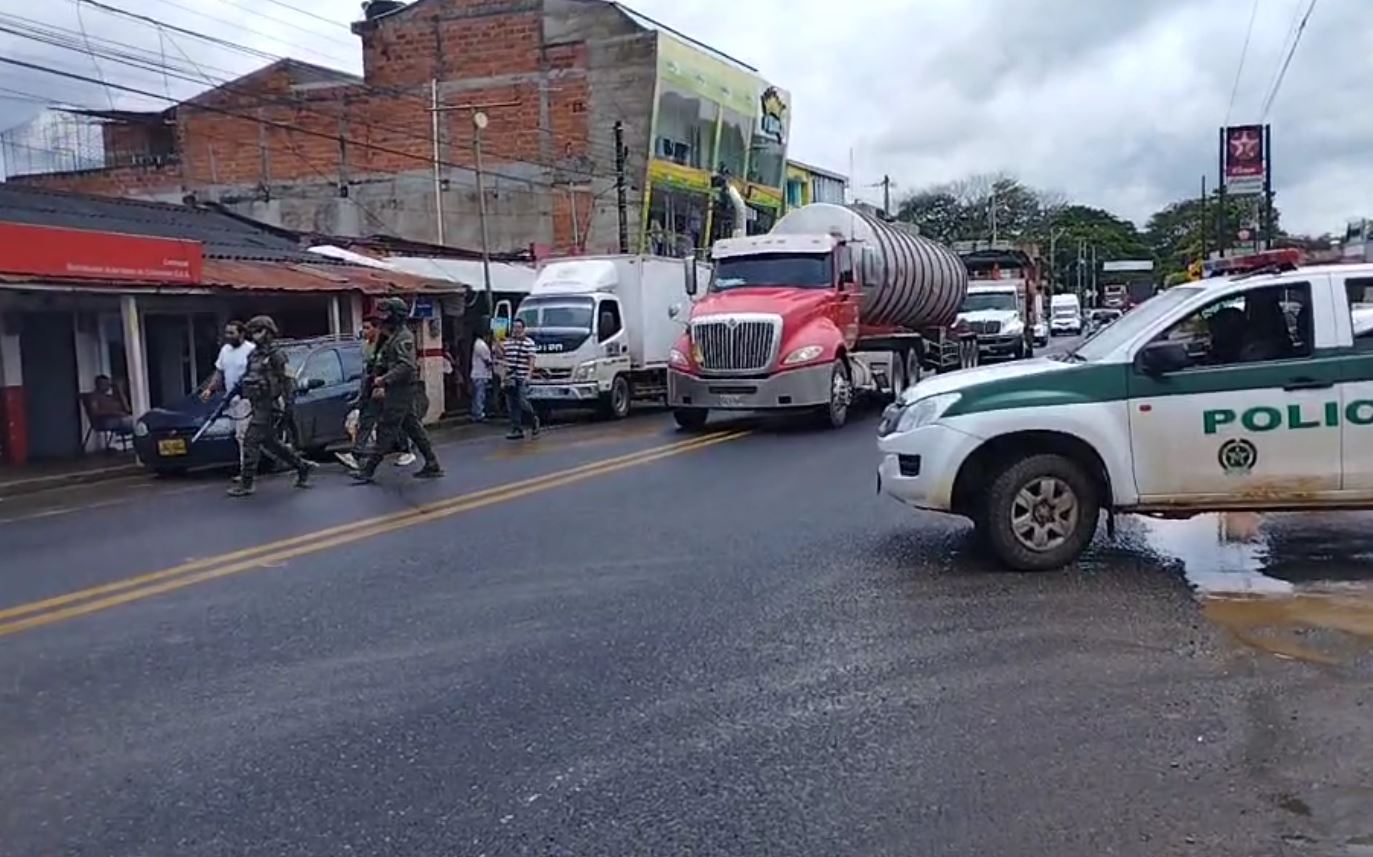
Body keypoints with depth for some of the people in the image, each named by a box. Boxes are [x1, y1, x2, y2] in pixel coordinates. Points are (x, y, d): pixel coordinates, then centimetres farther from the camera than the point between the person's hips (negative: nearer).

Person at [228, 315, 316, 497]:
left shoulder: (275, 354, -11)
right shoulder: (253, 355, 15)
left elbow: (286, 380, -14)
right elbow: (246, 379, 23)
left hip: (268, 405, -9)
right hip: (257, 405, 9)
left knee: (250, 441, -10)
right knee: (270, 442, 15)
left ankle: (246, 483, -5)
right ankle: (303, 467, 26)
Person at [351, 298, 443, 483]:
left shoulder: (403, 338, -14)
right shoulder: (393, 337, 18)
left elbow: (406, 366, -24)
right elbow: (385, 365, 24)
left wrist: (384, 379, -24)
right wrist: (381, 385, 16)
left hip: (401, 390, -10)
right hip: (397, 390, 10)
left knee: (386, 429, -6)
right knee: (413, 426, 11)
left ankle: (368, 469, -4)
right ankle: (432, 465, 14)